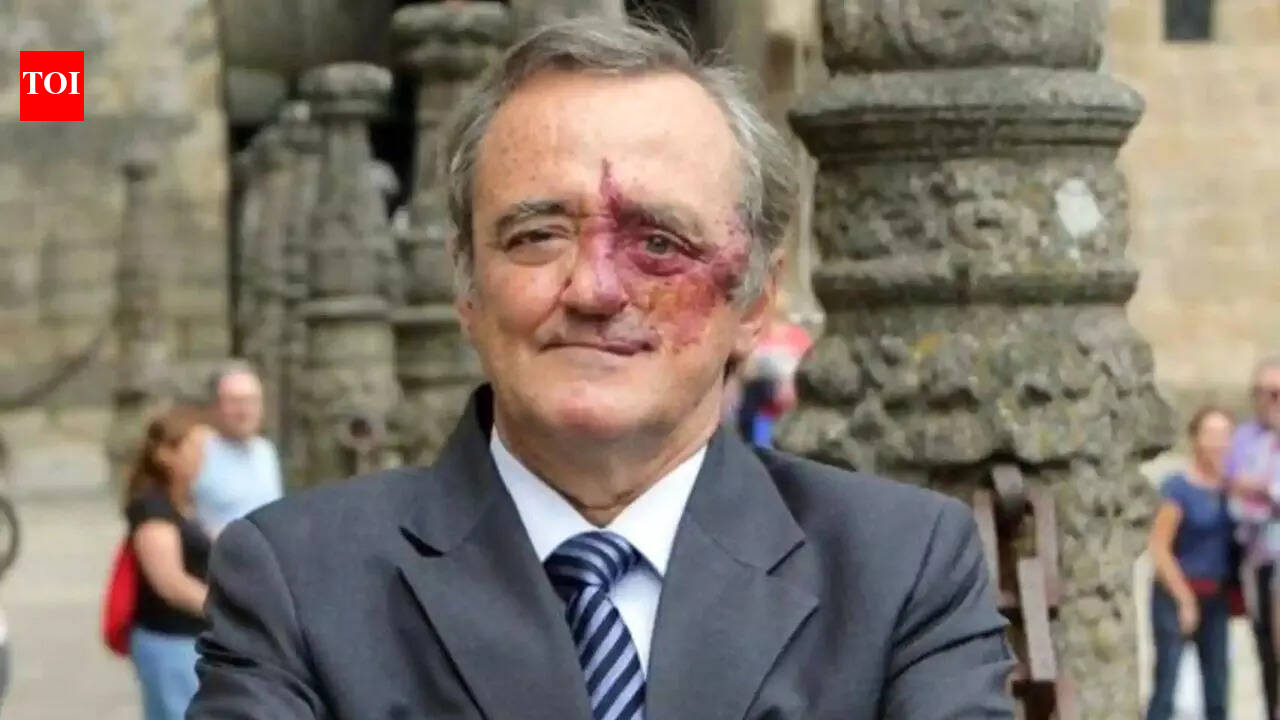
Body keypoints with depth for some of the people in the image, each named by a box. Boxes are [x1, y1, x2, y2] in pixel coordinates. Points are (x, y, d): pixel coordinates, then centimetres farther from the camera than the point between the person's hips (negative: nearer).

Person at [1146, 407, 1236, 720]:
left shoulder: (1229, 487, 5)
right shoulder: (1178, 487, -11)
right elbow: (1159, 548, -13)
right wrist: (1185, 599, -13)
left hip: (1215, 599, 6)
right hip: (1176, 595, -6)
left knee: (1218, 692, 8)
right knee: (1166, 687, -9)